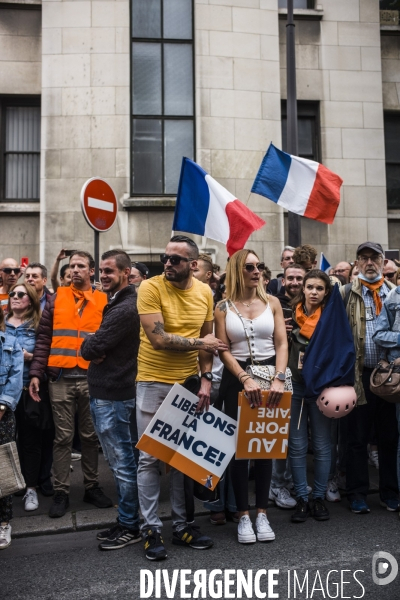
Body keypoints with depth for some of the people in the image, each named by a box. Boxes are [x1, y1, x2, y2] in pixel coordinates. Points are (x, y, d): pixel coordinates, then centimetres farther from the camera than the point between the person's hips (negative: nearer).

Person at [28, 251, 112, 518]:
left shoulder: (103, 301, 5)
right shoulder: (57, 298, 6)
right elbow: (44, 339, 4)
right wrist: (36, 373, -3)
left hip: (92, 379, 0)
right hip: (61, 379, 0)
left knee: (91, 435, 11)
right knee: (63, 437, 6)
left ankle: (92, 486, 25)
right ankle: (61, 492, 17)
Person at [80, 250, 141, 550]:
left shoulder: (125, 308, -18)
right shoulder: (118, 303, 15)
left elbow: (90, 349, -21)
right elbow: (99, 347, 14)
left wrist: (90, 345, -1)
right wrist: (96, 348, -6)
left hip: (112, 395, -10)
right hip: (106, 391, 10)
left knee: (122, 462, 1)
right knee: (119, 461, 17)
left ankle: (130, 527, 14)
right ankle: (125, 521, 29)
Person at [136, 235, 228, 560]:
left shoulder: (204, 292, 2)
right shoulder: (150, 288, -13)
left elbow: (208, 339, 7)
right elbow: (158, 339, -20)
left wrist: (206, 379, -3)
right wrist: (199, 343, -11)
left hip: (189, 383, 4)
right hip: (154, 383, -4)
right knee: (150, 457, 4)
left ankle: (181, 524, 28)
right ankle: (152, 529, 19)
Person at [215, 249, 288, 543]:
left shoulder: (272, 302, 5)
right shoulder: (223, 307, 0)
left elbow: (282, 344, 0)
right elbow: (223, 351, -5)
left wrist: (279, 378, -13)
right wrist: (246, 379, -16)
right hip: (236, 379, -2)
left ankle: (262, 513, 20)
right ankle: (244, 514, 15)